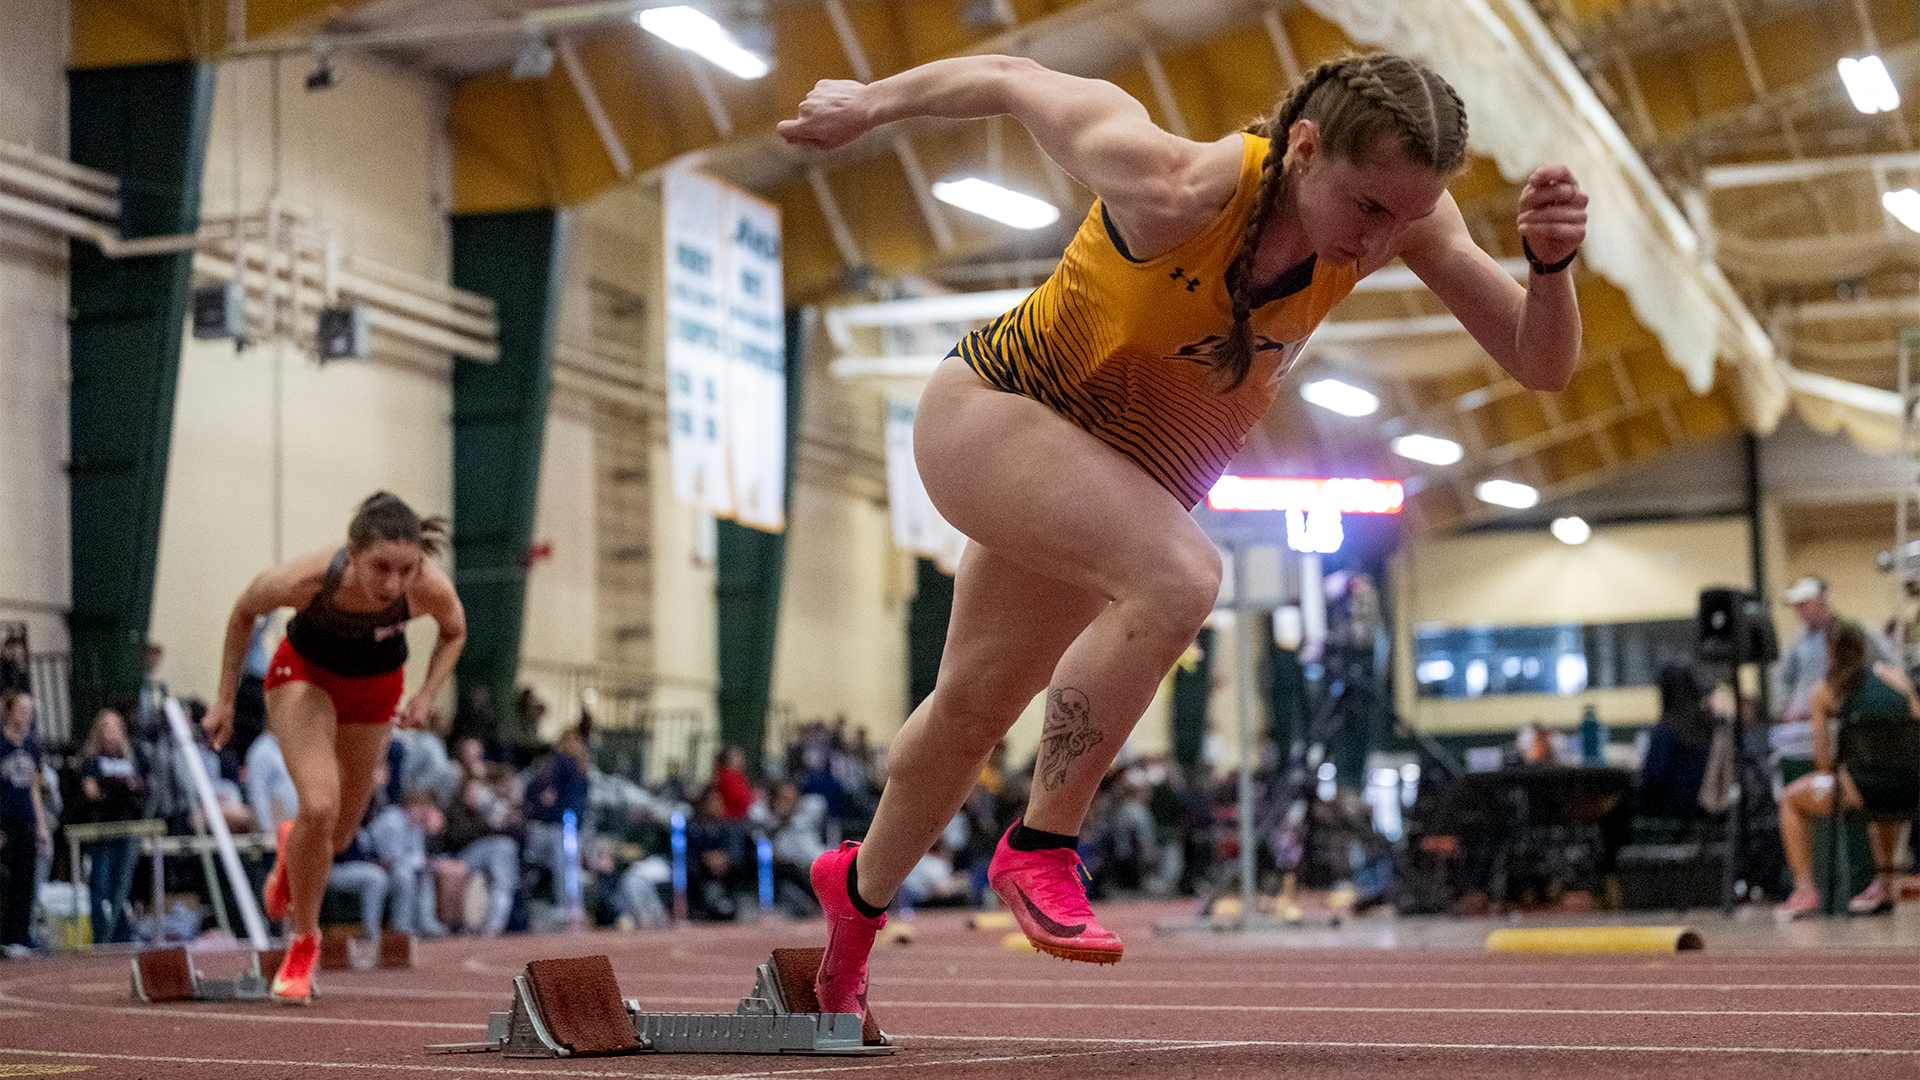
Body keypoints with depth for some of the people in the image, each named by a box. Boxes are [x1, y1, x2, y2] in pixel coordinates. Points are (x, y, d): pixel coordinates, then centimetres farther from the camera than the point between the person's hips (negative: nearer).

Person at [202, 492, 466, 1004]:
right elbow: (243, 613, -14)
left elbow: (454, 633, -8)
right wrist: (225, 700, -9)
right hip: (305, 672, -2)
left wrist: (427, 695, -22)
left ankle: (293, 845, 51)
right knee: (319, 806, -24)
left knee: (338, 835, 12)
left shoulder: (432, 589, -35)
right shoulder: (301, 580, -39)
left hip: (376, 687, 3)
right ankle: (303, 940, -1)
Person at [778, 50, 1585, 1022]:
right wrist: (869, 104, -5)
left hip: (1119, 476, 7)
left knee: (975, 703, 22)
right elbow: (1014, 80, -21)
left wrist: (1551, 265, -39)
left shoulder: (1399, 209, -21)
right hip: (989, 412, -6)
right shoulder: (1176, 190, -36)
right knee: (1178, 577, -33)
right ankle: (1040, 847, -17)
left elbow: (1541, 365, -18)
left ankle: (859, 891, 47)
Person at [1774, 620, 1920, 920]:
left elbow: (1824, 763, 8)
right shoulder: (1894, 676, 17)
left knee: (1791, 798, 22)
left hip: (1863, 789, -4)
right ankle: (1884, 887, 38)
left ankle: (1805, 890, 13)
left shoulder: (1823, 693, 10)